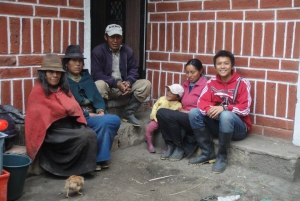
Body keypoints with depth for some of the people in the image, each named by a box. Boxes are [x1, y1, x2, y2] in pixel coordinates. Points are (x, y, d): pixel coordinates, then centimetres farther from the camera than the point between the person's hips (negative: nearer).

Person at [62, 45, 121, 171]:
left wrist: (100, 110, -7)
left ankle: (101, 156, -8)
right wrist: (88, 114, -17)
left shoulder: (86, 76, 18)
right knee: (104, 123, -30)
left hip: (94, 114, 7)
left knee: (115, 120, -20)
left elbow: (96, 95, 13)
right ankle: (97, 158, -12)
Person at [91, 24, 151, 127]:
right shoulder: (98, 51, -10)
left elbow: (133, 70, 4)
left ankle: (128, 113, -7)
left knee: (146, 84, -14)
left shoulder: (128, 51, 4)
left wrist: (128, 82, -19)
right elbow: (96, 74, -16)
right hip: (107, 87, -5)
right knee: (99, 84, -38)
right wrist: (116, 83, -25)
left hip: (124, 86, 5)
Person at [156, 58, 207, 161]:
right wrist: (180, 110, 2)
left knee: (169, 115, -29)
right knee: (161, 112, -21)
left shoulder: (205, 85, -7)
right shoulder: (185, 84, 17)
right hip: (183, 117, 7)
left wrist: (189, 112, -13)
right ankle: (170, 145, -10)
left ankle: (180, 148, -10)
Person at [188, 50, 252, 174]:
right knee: (194, 113, -16)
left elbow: (245, 109, -17)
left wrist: (223, 108, -31)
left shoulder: (242, 83, -10)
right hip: (217, 124, 5)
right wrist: (209, 109, -28)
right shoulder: (211, 82, 3)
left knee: (226, 116, -37)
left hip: (238, 127, -5)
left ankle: (222, 157, -18)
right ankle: (208, 153, -8)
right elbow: (201, 102, -5)